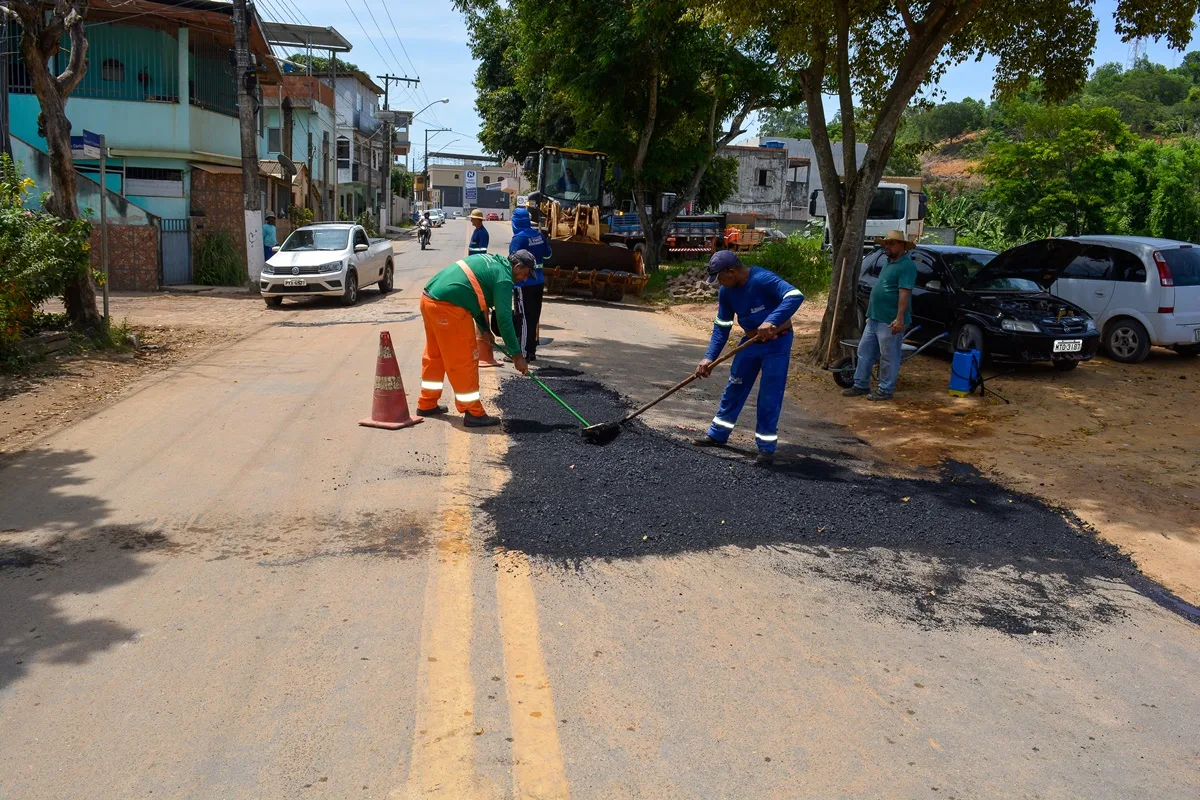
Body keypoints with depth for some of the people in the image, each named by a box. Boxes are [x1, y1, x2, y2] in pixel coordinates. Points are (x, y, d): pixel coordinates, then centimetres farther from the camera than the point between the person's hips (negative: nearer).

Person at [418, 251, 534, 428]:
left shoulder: (490, 261, 20)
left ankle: (427, 405, 32)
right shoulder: (503, 278, -7)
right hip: (447, 307, -10)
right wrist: (517, 355, -6)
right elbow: (504, 318, -10)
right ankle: (473, 413, 6)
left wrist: (484, 329, 30)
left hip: (428, 297, 10)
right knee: (465, 361, -1)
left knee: (434, 355, 21)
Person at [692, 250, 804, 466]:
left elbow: (795, 296, -39)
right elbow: (721, 326, 1)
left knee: (770, 396, -4)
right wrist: (709, 357, -7)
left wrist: (772, 321, -52)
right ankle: (718, 434, 26)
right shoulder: (726, 292, -6)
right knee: (734, 388, 12)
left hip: (777, 342, -7)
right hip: (751, 341, 7)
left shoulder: (763, 279, -28)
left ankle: (766, 447, 7)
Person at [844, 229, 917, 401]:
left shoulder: (907, 265, -13)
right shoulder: (889, 263, 17)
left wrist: (900, 318, -26)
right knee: (864, 352, 13)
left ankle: (885, 390, 9)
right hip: (874, 318, 10)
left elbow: (904, 293, -21)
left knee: (889, 358, 1)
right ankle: (860, 385, 22)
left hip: (890, 322, -10)